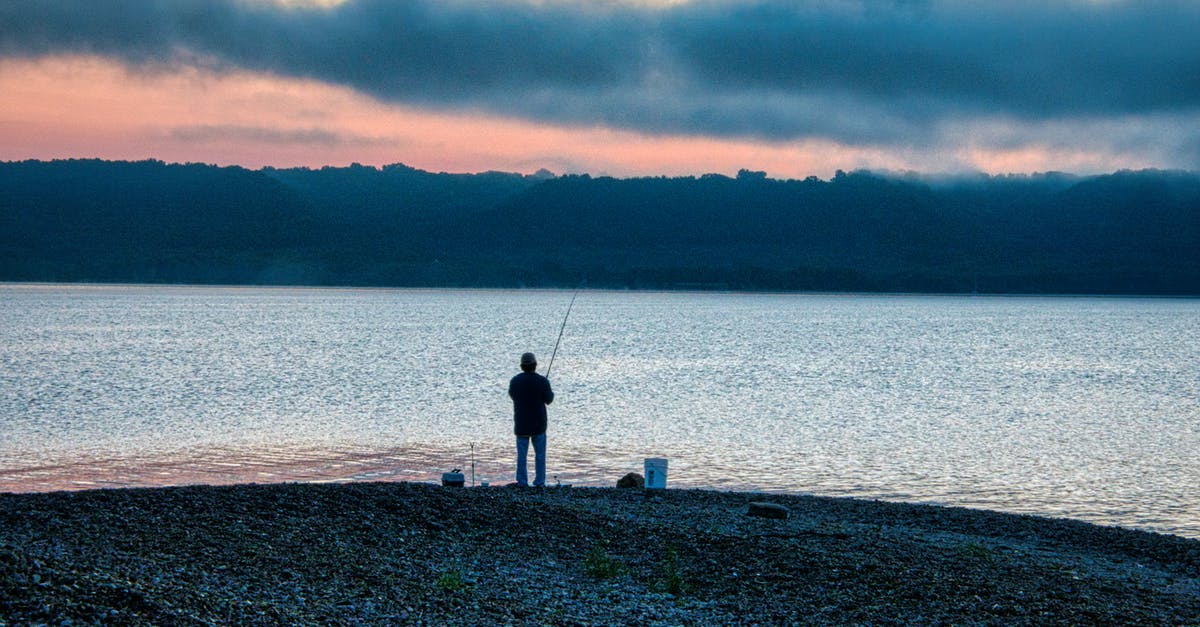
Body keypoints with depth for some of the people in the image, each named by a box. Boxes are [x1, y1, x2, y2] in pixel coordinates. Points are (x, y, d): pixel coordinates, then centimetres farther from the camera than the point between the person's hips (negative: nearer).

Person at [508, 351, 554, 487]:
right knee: (540, 454, 9)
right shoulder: (542, 381, -13)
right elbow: (549, 400, -2)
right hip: (538, 424, -2)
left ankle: (522, 483, 6)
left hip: (521, 425, 2)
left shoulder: (515, 381, -5)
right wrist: (551, 392, 19)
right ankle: (539, 482, 9)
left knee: (521, 455, 7)